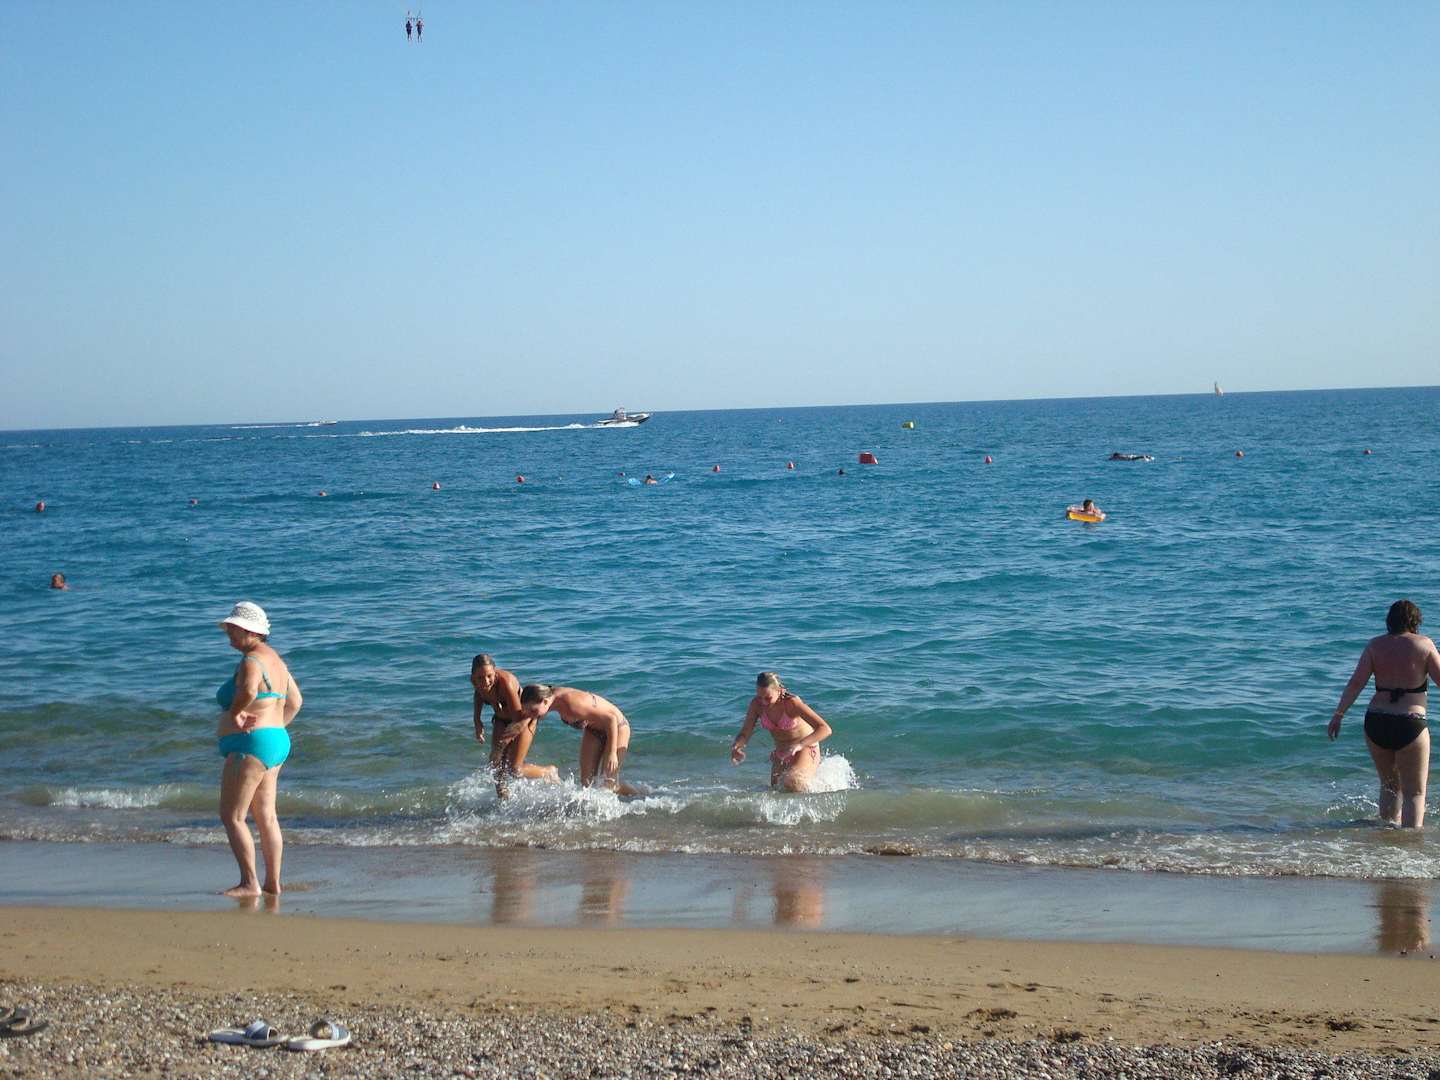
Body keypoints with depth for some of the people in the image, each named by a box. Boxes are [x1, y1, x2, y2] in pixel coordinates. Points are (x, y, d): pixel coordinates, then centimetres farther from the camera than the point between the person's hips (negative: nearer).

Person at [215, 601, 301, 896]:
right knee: (266, 818, 12)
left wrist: (234, 713, -20)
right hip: (277, 741, 10)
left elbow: (248, 691, -38)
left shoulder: (251, 662, -15)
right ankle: (273, 883, 14)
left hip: (251, 744, -10)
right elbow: (295, 701, 25)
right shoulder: (274, 659, 16)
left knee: (231, 816, -7)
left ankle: (249, 883, -11)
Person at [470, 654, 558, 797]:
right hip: (502, 720, 6)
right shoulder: (475, 680, -21)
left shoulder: (505, 682, -40)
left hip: (524, 718, -6)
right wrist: (477, 721, -2)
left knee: (514, 769, -6)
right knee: (496, 765, -5)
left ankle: (550, 772, 19)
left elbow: (519, 720, -36)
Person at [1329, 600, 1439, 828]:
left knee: (1390, 785, 23)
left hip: (1375, 723, 4)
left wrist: (1338, 715, 0)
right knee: (1414, 792, 6)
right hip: (1410, 724, -4)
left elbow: (1355, 683, -3)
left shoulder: (1376, 645, 4)